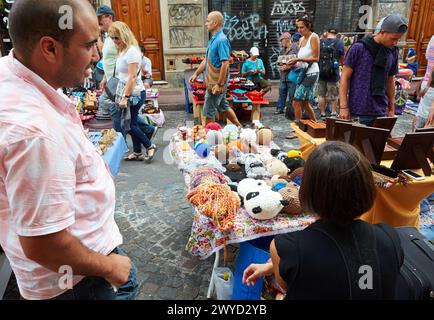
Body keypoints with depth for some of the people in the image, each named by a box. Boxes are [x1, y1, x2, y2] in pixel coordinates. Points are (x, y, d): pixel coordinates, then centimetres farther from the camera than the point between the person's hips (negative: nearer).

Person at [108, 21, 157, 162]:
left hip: (134, 93, -9)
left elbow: (132, 77, -21)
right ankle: (137, 153, 22)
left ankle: (150, 146, 14)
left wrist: (125, 97, -22)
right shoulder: (123, 50, 12)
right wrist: (122, 95, 8)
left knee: (129, 123, -2)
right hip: (126, 92, 9)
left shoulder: (131, 51, -16)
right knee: (132, 123, 12)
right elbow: (124, 76, 11)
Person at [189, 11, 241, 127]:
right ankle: (239, 127, 31)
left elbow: (225, 63, -25)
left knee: (209, 112, 1)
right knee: (224, 106, 20)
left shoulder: (221, 40, -19)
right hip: (213, 82, 10)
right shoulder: (214, 39, 12)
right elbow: (207, 60, 19)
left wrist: (219, 84, -26)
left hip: (217, 83, -10)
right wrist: (196, 74, 17)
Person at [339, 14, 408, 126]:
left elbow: (390, 81, 18)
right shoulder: (359, 48, -6)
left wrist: (392, 108, 16)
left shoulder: (393, 52, 9)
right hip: (358, 111, -4)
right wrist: (344, 107, -10)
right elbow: (345, 77, -5)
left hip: (381, 111, 5)